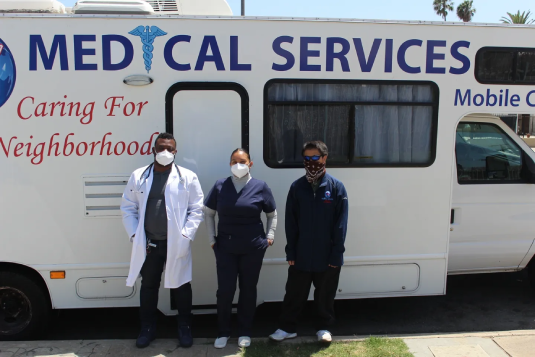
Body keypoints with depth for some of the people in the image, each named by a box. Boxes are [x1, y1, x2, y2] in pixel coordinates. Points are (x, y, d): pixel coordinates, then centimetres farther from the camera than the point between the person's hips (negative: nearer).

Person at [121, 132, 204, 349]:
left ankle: (185, 328, 29)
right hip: (148, 244, 2)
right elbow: (128, 208, 5)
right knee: (148, 286, 15)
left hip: (176, 244, -2)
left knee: (180, 286, 11)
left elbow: (196, 210, -4)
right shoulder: (138, 176, 3)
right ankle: (147, 328, 33)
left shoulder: (188, 178, -4)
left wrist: (185, 235, -12)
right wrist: (135, 235, -4)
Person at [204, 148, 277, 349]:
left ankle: (245, 332, 29)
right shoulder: (220, 186, -1)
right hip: (225, 247, 1)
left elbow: (272, 214, 9)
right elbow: (208, 213, 8)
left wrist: (270, 236, 2)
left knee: (248, 289, 11)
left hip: (253, 248, 0)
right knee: (225, 290, 3)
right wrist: (212, 239, 3)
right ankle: (223, 332, 24)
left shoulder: (260, 187, -2)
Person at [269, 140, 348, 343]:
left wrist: (336, 254, -8)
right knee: (294, 294, 13)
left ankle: (324, 327, 35)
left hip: (327, 256, -1)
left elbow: (341, 224, -6)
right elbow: (290, 222, 1)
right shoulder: (297, 187, 0)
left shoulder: (336, 187, -6)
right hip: (301, 255, 2)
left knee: (325, 296, 15)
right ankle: (288, 327, 31)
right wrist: (290, 251, -1)